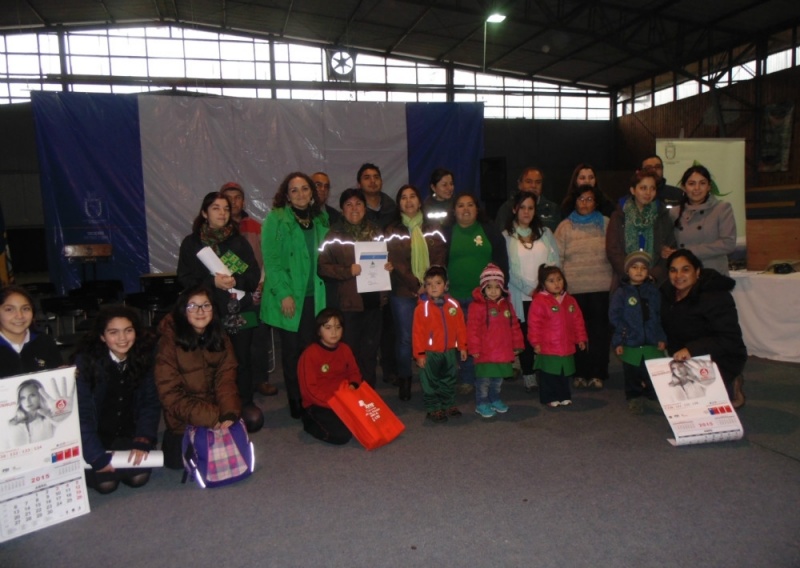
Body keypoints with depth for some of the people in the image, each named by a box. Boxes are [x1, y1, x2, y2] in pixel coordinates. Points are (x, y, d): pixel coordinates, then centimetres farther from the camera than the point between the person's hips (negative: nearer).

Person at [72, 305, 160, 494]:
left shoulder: (144, 357, -9)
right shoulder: (85, 361, -17)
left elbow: (150, 402, -5)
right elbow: (81, 411, -18)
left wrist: (143, 441, -18)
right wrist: (97, 455, -22)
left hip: (129, 434, 2)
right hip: (95, 434, -2)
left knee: (138, 477, -12)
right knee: (106, 483, -14)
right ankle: (86, 465, 17)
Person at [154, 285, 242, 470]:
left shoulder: (220, 338, -3)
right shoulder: (169, 341, -18)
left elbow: (226, 380, -10)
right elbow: (169, 392, -19)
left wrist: (230, 414, -28)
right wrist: (208, 419, -26)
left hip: (215, 411, 4)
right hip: (184, 419, -3)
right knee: (178, 460, -15)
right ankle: (172, 438, 16)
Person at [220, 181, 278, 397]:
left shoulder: (255, 227, 11)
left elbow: (265, 258, 9)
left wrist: (261, 284, -3)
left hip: (256, 294, 2)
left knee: (259, 338, 6)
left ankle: (261, 379, 18)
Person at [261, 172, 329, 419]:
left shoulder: (320, 219, 11)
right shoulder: (276, 218, -4)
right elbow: (270, 259, -10)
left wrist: (323, 290, 7)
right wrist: (284, 294, -17)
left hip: (314, 296, 4)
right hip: (289, 297, -4)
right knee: (292, 350, 5)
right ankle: (296, 404, 18)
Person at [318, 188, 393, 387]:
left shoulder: (376, 232, 12)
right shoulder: (334, 235, -3)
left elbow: (386, 257, 23)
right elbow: (323, 267, -8)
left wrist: (389, 265, 1)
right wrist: (348, 271, -20)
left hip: (374, 299, 4)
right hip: (348, 301, -4)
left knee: (370, 348, 14)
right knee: (350, 350, 3)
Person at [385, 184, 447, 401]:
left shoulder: (432, 230, 12)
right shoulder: (393, 231, 4)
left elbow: (440, 259, 4)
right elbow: (396, 263, -4)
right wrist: (416, 285, -12)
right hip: (403, 293, -2)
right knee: (405, 338, 2)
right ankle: (405, 381, 16)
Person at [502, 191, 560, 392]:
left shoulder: (545, 233, 15)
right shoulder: (506, 236, 3)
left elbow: (555, 261, 9)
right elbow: (508, 269, -4)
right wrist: (530, 289, -10)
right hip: (521, 297, -2)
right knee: (525, 336, 0)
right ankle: (528, 376, 9)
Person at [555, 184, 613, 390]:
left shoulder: (605, 224, 8)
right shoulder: (565, 226, 7)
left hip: (602, 287, 1)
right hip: (574, 287, 0)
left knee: (599, 330, 3)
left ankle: (598, 373, 13)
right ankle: (580, 373, 14)